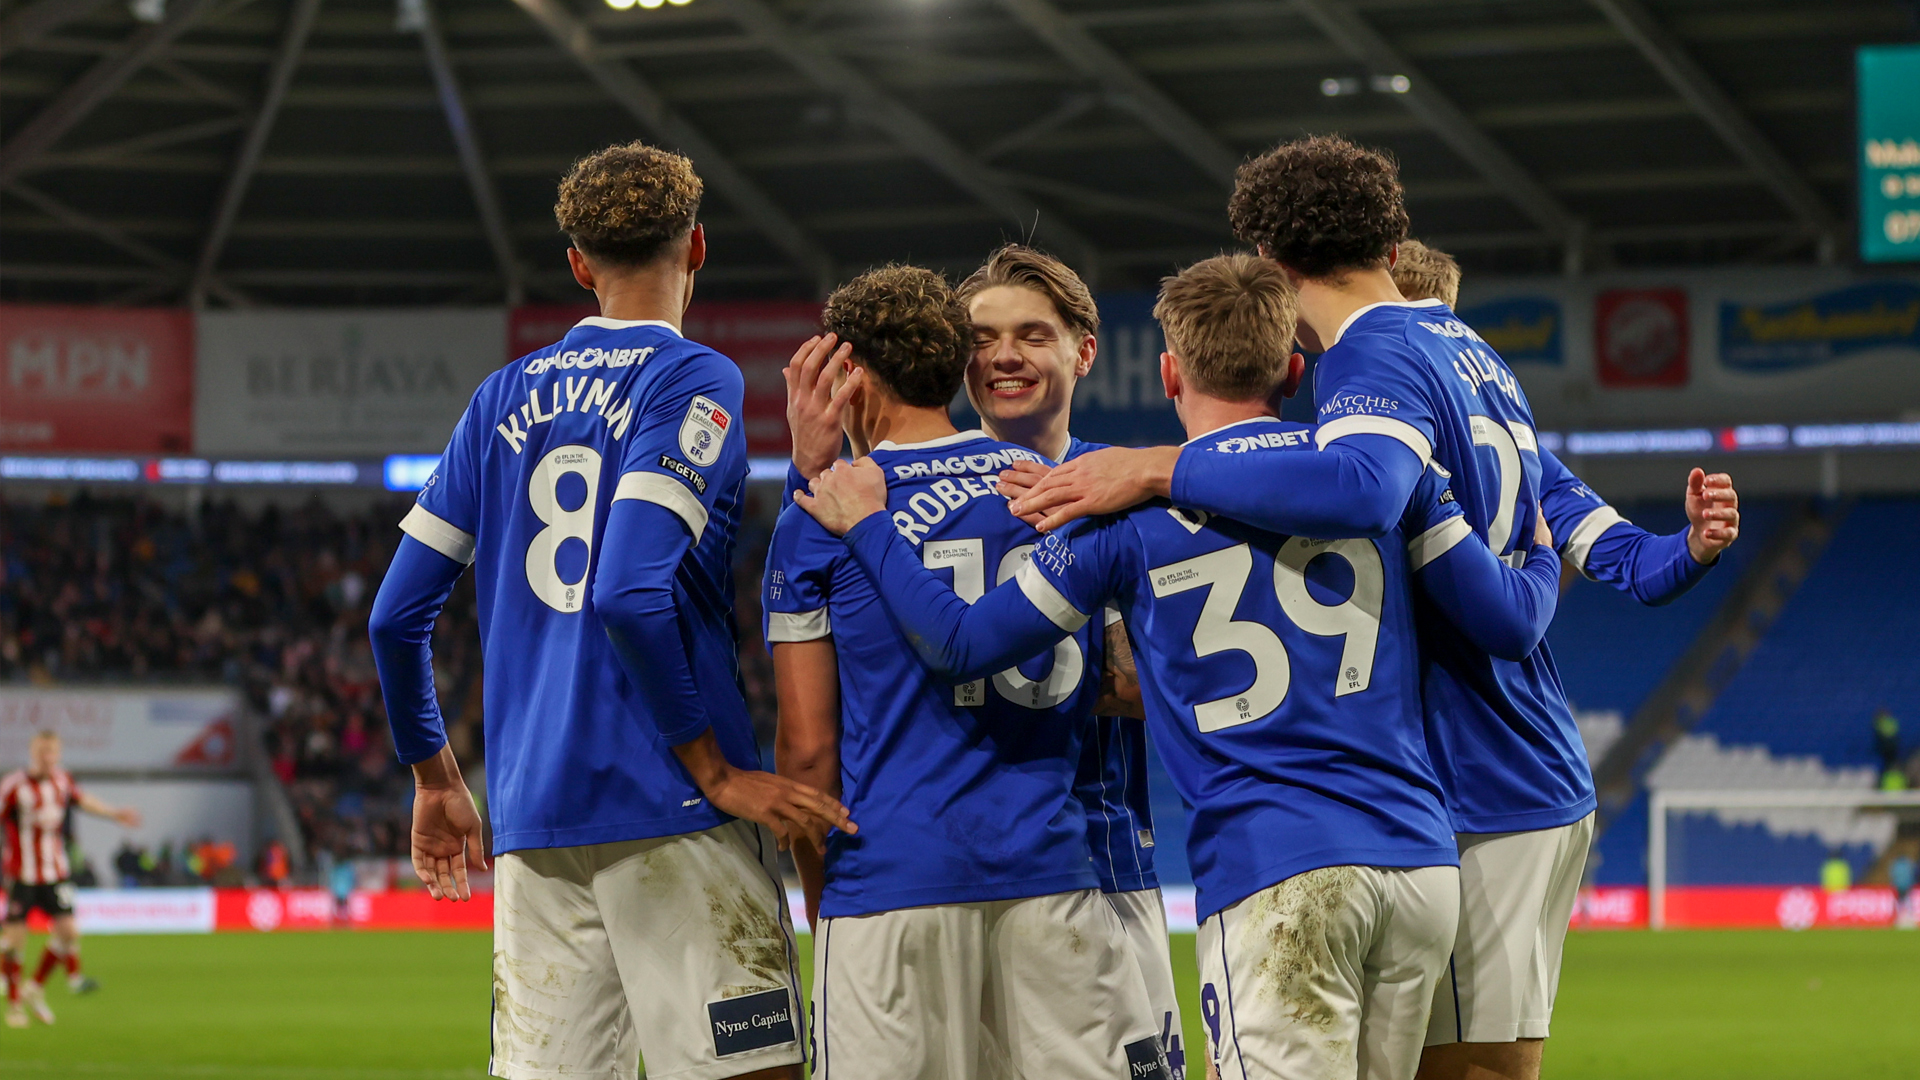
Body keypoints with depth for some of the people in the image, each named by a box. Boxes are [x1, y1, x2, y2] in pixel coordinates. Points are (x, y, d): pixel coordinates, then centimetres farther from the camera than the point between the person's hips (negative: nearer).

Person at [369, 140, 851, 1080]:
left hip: (531, 816, 6)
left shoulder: (502, 400, 14)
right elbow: (630, 594, -17)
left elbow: (396, 614, 13)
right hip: (670, 808, -6)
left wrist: (434, 778, 25)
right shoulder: (693, 382, -3)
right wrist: (716, 772, -12)